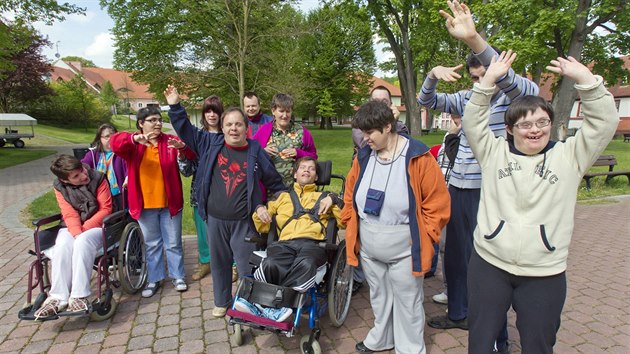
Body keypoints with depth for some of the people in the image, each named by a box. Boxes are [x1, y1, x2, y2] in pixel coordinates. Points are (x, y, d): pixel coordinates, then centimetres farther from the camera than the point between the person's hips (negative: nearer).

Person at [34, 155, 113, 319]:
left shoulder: (98, 179, -10)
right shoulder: (60, 187, -1)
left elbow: (106, 209, -9)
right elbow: (70, 215, -7)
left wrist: (84, 230, -15)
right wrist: (77, 233, -27)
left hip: (96, 226, -3)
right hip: (72, 227, 3)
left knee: (83, 243, -35)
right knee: (63, 247, -30)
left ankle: (79, 296, -33)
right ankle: (58, 297, -27)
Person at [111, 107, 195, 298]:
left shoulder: (170, 141, -1)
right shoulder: (133, 144, -1)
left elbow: (193, 153, -11)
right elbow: (115, 143, -21)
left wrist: (183, 146, -34)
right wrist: (135, 138, -41)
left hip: (169, 203, 0)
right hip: (144, 204, 1)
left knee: (173, 243, 11)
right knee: (152, 244, 15)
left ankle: (178, 276, 27)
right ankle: (154, 279, 29)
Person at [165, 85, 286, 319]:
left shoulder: (255, 151, -2)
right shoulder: (211, 144, 1)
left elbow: (275, 182, 6)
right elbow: (186, 130, 10)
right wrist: (175, 106, 3)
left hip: (243, 221, -2)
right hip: (215, 219, 3)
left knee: (247, 265, 4)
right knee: (219, 263, 17)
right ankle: (222, 302, 38)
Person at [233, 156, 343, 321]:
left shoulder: (324, 197, 31)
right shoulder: (283, 197, 34)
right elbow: (263, 227, 31)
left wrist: (334, 200, 4)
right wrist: (259, 210, 12)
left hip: (313, 242, -1)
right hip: (285, 242, 1)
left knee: (306, 265, -38)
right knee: (271, 265, -37)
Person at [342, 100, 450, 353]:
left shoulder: (418, 157, -15)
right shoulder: (363, 156, 0)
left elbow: (438, 202, -11)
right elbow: (350, 195, 13)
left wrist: (423, 235, -11)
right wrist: (350, 225, 7)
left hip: (404, 248, -5)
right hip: (368, 247, 5)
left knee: (407, 303, 12)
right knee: (378, 296, 24)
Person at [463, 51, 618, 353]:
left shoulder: (568, 156, 2)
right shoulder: (494, 153, 2)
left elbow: (605, 122, -6)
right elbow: (472, 121, -6)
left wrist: (585, 78, -16)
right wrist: (489, 80, -15)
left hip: (544, 274, 0)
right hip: (488, 264, 0)